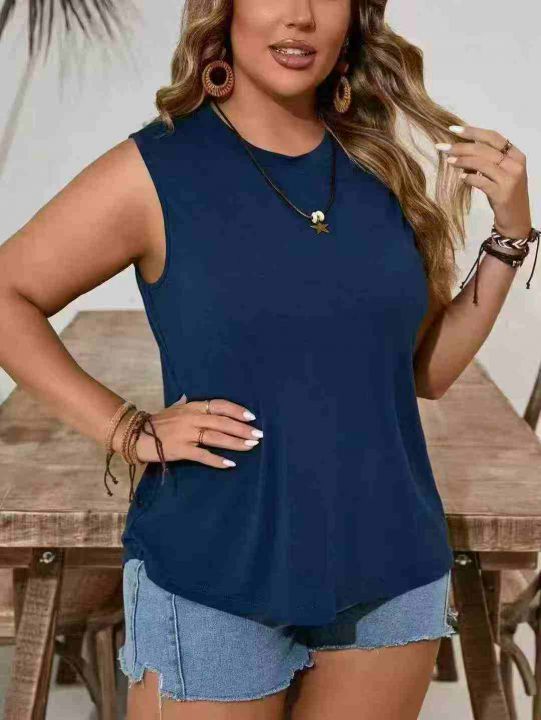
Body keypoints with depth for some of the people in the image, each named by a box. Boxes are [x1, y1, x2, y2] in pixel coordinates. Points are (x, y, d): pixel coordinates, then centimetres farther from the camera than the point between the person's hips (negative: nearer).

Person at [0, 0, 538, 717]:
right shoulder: (157, 170, -10)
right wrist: (128, 431, -12)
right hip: (213, 579, -3)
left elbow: (427, 370, 8)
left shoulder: (381, 168, 2)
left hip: (394, 570, 4)